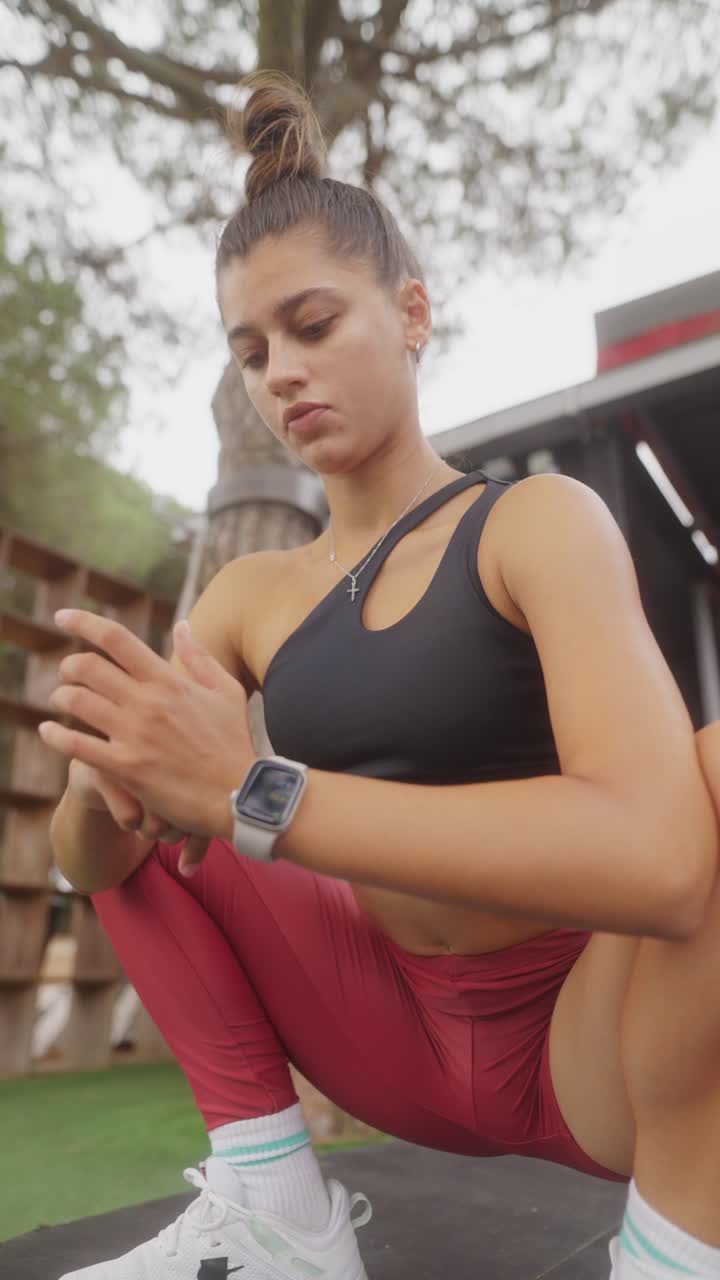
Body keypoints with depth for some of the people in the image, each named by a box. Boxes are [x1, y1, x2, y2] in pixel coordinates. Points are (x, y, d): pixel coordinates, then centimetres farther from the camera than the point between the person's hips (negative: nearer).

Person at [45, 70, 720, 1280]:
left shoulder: (539, 521, -14)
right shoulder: (249, 596, 1)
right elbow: (87, 858, -3)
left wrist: (250, 792, -36)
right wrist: (104, 780, -27)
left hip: (591, 1044, -4)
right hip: (403, 1041, 5)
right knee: (129, 807, -1)